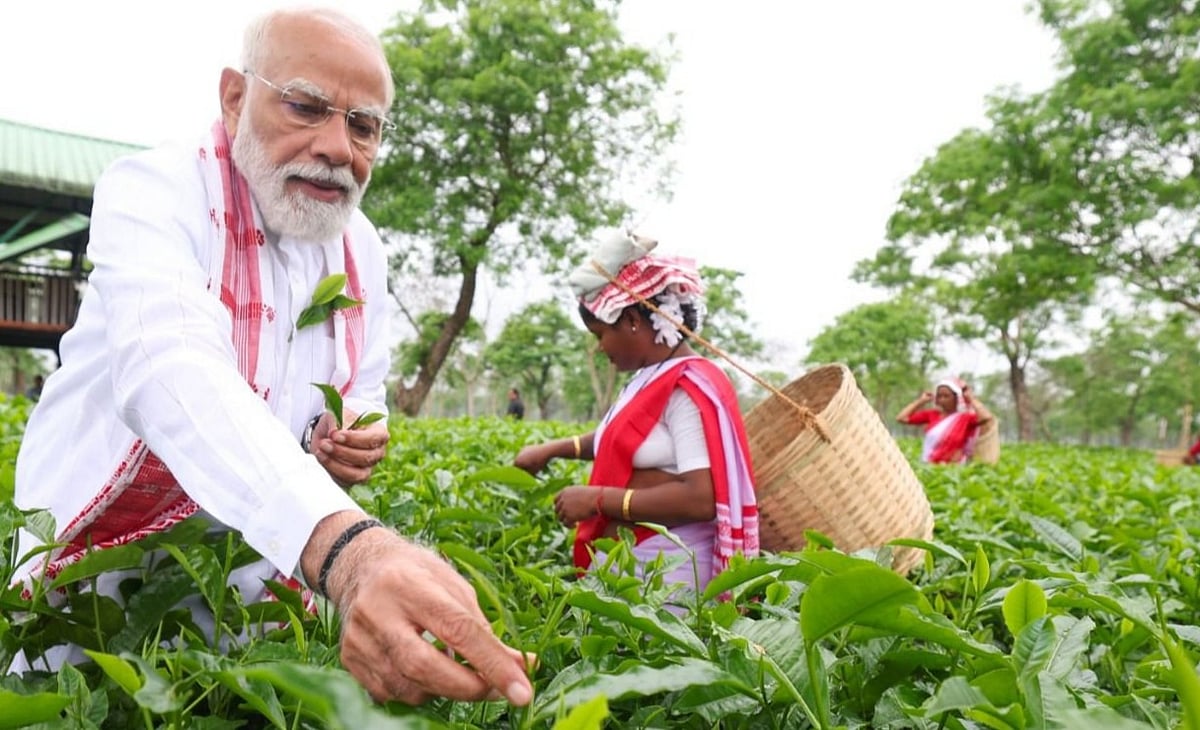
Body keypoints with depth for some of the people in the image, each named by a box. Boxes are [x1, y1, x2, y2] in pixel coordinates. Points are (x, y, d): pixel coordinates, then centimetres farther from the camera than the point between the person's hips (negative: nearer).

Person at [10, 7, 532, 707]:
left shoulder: (362, 248, -2)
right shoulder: (154, 190, -21)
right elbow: (173, 373, -41)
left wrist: (351, 442, -16)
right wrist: (344, 545, -57)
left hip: (263, 576, 5)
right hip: (102, 567, -4)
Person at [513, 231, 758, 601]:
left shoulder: (689, 388, -17)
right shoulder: (652, 379, 11)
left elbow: (702, 499, -25)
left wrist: (598, 499, -20)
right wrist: (552, 449, 22)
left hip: (665, 570, -9)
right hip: (622, 560, 9)